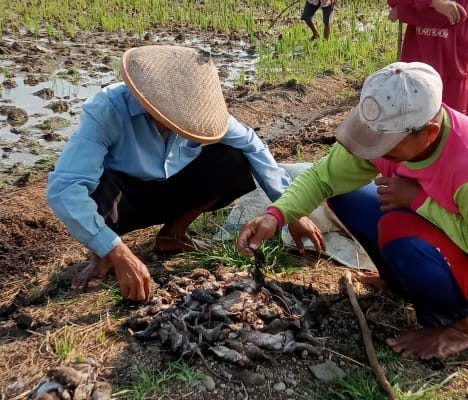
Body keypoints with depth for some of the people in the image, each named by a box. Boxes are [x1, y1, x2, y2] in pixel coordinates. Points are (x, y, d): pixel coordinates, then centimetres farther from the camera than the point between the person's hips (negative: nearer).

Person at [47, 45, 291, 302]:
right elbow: (63, 189, -41)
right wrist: (120, 255, -47)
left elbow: (251, 146, -8)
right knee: (94, 184, -39)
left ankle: (172, 233, 3)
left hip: (166, 194, 4)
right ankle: (102, 254, -6)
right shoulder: (107, 110, -33)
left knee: (235, 162, -17)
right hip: (118, 199, -4)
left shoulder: (194, 110, -20)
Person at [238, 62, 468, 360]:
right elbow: (324, 176, -15)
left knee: (398, 229, -34)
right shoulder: (385, 129, -18)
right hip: (428, 234, 7)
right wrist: (276, 215, -31)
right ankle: (408, 282, 11)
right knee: (345, 195, -6)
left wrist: (418, 198, -30)